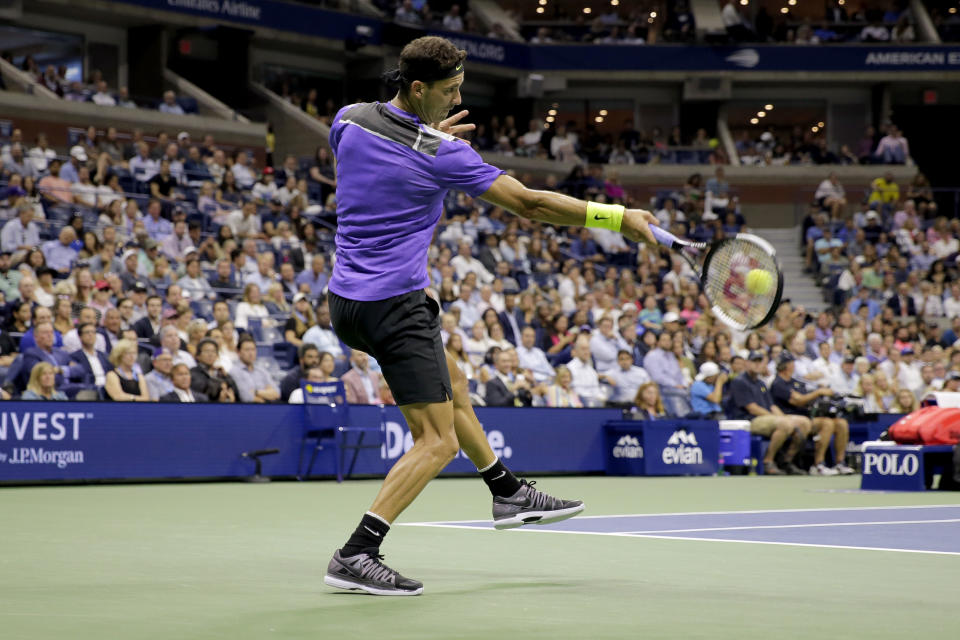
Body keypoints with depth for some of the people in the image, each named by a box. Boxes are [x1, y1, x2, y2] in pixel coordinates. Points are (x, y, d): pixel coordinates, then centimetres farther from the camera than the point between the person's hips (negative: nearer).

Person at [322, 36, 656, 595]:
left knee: (451, 384, 27)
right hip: (395, 304, -9)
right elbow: (529, 203, -13)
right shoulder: (441, 154, -16)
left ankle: (509, 493, 39)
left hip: (347, 298, 9)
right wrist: (620, 217, -7)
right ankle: (356, 555, -16)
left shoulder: (349, 119, 3)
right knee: (439, 441, -7)